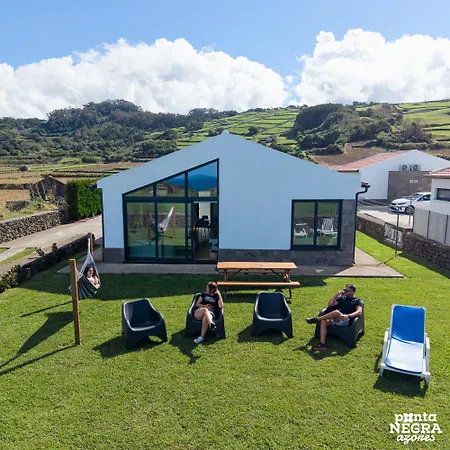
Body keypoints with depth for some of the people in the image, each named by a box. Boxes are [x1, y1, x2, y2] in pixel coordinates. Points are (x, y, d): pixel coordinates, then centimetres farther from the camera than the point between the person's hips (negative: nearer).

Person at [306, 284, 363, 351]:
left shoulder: (357, 301, 10)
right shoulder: (342, 298, 26)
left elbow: (359, 312, -9)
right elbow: (330, 304, 22)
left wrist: (348, 316, -26)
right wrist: (337, 294, 13)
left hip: (345, 320, -6)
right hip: (335, 319, 6)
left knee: (336, 312, -38)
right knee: (323, 321, -26)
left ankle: (316, 319, -22)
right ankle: (322, 344, -29)